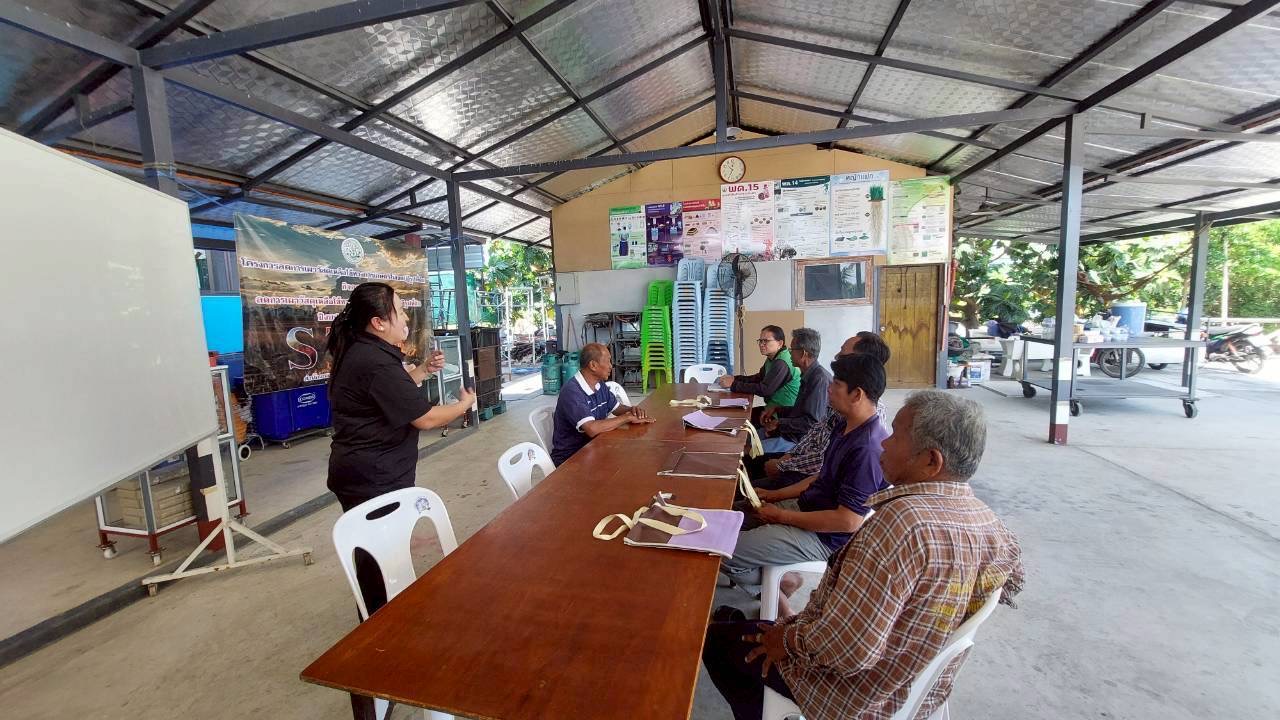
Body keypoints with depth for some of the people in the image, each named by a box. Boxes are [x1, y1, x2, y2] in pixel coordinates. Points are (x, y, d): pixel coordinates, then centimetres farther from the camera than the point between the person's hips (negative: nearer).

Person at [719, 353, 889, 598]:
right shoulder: (845, 426, 3)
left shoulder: (867, 448, -28)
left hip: (824, 537, -10)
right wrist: (776, 495, 8)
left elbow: (848, 521, -27)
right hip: (808, 506, 10)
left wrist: (781, 516, -19)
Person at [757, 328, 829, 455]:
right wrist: (777, 409, 9)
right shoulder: (808, 375, 11)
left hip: (802, 439, -10)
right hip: (792, 431, 10)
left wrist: (779, 423, -15)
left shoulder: (820, 379, -21)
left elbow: (812, 422, -24)